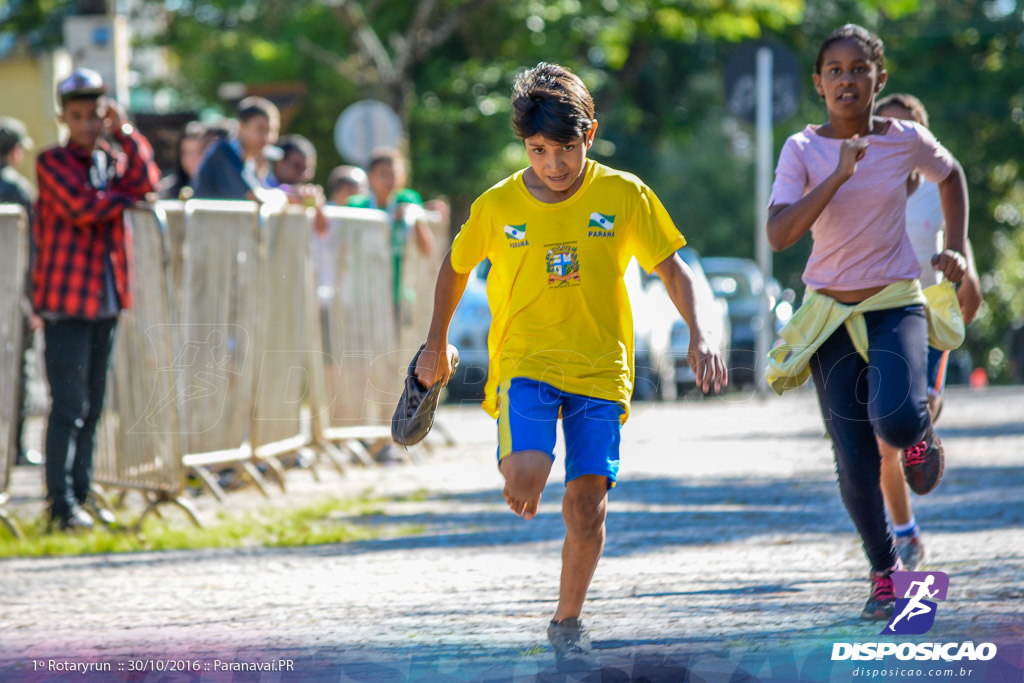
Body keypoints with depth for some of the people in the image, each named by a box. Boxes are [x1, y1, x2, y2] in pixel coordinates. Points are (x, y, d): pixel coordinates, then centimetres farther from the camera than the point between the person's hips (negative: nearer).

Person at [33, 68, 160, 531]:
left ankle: (80, 497, 14)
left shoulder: (113, 159, 15)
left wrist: (124, 131, -8)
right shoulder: (52, 161, -2)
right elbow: (81, 205, -18)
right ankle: (61, 504, -7)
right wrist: (127, 195, -5)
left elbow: (146, 182, -4)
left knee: (93, 405, 8)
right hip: (65, 300, -6)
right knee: (69, 403, -9)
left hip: (107, 300, 6)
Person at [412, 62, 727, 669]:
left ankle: (568, 624, 13)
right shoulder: (498, 206, -3)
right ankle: (516, 476, 15)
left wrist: (700, 336, -16)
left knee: (587, 500, -7)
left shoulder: (624, 195, -4)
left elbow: (674, 271, 0)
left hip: (601, 368, 1)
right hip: (525, 361, -1)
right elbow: (456, 267, 15)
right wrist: (437, 344, 22)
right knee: (528, 475, -25)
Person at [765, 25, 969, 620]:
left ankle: (921, 428, 9)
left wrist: (957, 249, 10)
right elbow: (780, 235, -21)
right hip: (831, 315, 1)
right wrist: (839, 175, -28)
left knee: (894, 420, -29)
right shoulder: (803, 151, -7)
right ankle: (885, 571, 21)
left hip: (897, 306, -1)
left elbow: (951, 175, 18)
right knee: (856, 468, -3)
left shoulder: (906, 141, -4)